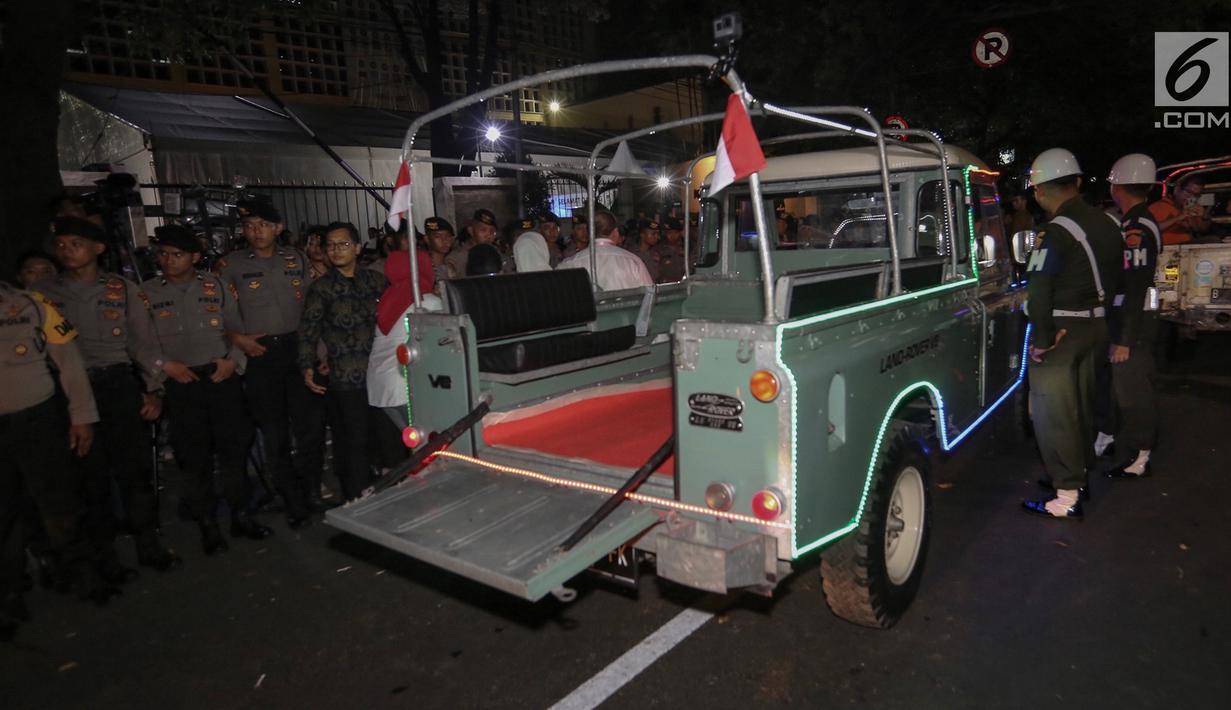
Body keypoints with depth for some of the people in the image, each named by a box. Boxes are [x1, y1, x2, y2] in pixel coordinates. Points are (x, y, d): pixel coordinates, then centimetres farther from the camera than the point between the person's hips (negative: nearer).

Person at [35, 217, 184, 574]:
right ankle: (105, 552, 20)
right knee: (91, 473, 7)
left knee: (133, 467, 4)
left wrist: (154, 388, 1)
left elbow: (142, 339, 7)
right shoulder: (45, 292, 6)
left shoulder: (122, 289, 7)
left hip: (118, 385, 0)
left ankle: (148, 544, 18)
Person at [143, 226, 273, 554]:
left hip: (222, 377, 1)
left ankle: (240, 516, 19)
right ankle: (207, 525, 17)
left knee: (234, 448, 5)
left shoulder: (215, 286, 8)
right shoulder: (148, 292, 5)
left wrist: (234, 360, -5)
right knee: (195, 456, 4)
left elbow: (238, 328, 9)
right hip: (180, 384, -1)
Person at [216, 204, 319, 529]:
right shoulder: (231, 264, 5)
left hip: (296, 348, 1)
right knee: (274, 432, 3)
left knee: (308, 425, -1)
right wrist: (237, 337, -8)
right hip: (258, 354, -1)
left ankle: (311, 494, 17)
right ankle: (295, 504, 14)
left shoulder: (296, 258, 11)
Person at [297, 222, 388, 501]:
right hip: (345, 379, -3)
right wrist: (307, 367, -13)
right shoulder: (321, 287, 4)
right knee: (354, 442, -2)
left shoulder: (376, 280, 12)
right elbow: (308, 331, 0)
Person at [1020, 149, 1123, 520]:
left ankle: (1067, 497, 2)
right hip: (1096, 326, 9)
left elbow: (1039, 291, -23)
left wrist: (1041, 338, -18)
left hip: (1061, 330, -9)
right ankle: (1078, 473, 35)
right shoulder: (1107, 225, 8)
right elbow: (1114, 280, 15)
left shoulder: (1055, 232, -19)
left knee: (1053, 413, -2)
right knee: (1080, 405, 20)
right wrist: (1098, 313, 19)